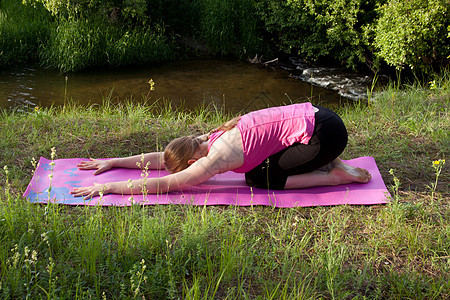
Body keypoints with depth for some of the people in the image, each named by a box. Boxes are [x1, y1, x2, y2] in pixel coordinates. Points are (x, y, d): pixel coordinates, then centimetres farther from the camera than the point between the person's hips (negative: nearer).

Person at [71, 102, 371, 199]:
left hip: (323, 132, -9)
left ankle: (337, 176, -1)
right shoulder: (208, 141, 9)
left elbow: (160, 183, -13)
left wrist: (107, 187, -7)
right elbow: (159, 158, 19)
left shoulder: (217, 159, -16)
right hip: (313, 115, 9)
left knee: (258, 179, -3)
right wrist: (113, 162, 22)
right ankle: (328, 162, 15)